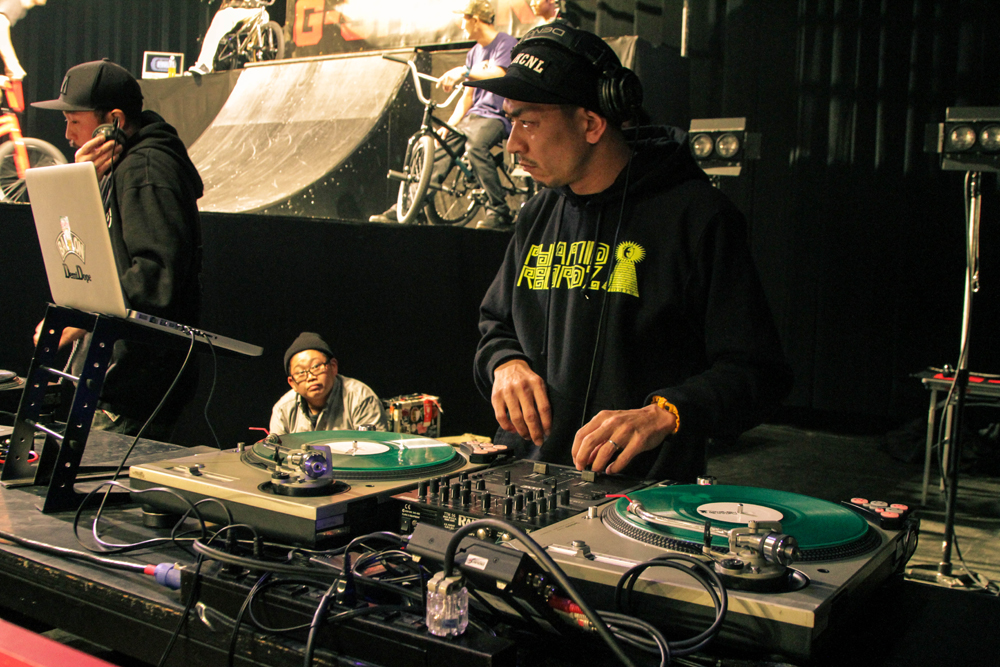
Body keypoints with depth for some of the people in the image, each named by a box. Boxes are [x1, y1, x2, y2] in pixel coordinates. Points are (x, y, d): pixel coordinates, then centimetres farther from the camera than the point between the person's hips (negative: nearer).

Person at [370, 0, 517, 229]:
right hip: (475, 113, 8)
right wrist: (450, 124, 5)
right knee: (440, 152, -7)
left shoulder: (506, 43, -4)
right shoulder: (474, 53, 19)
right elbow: (468, 95, 17)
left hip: (498, 116, -8)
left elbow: (499, 76, -23)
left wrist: (464, 71, -32)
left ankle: (500, 213, -31)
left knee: (475, 145, -36)